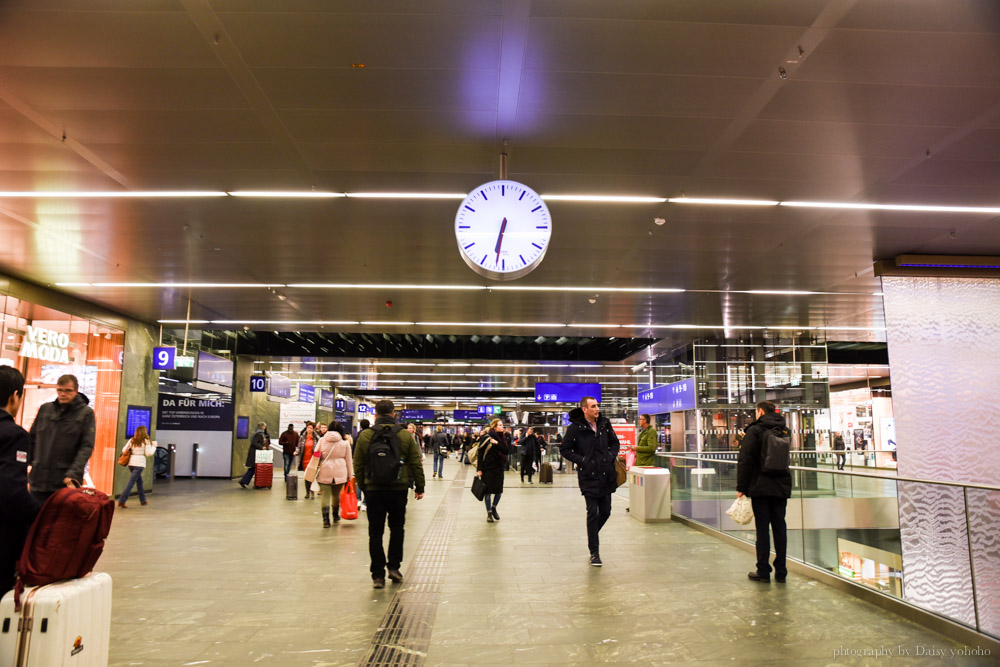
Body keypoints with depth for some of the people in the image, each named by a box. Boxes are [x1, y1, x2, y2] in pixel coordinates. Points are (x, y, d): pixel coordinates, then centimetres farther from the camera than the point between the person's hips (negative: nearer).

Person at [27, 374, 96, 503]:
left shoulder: (86, 413, -2)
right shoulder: (45, 409, 10)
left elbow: (87, 447, -9)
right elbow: (32, 438, 19)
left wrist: (73, 474, -18)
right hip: (38, 479, 4)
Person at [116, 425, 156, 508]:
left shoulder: (132, 440, 8)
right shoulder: (146, 441, -5)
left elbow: (124, 451, 6)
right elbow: (148, 453, -8)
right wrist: (154, 446, 7)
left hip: (131, 463, 6)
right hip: (140, 464, -6)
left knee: (139, 481, 18)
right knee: (131, 482, -5)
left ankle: (143, 500, 26)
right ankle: (122, 500, -13)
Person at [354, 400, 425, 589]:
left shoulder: (365, 436, -2)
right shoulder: (405, 435, -2)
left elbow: (358, 466, 2)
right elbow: (416, 464, 1)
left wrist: (363, 487, 14)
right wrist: (419, 487, 11)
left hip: (374, 491, 0)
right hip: (398, 490, 0)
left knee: (375, 532, 6)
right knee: (397, 528, 19)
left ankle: (378, 575, 7)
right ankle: (394, 567, 17)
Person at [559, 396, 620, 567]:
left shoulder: (604, 423, 6)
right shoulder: (575, 427, -8)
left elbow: (615, 443, 20)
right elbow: (564, 449, -3)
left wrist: (611, 456, 2)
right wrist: (582, 460, -10)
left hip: (606, 475, 5)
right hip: (588, 476, -5)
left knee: (605, 511, 10)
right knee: (593, 512, -5)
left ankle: (592, 535, 37)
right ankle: (594, 552, 5)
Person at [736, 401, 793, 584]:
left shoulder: (755, 430, -9)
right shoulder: (784, 432, 10)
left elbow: (745, 461, -12)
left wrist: (741, 487, -9)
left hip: (761, 487, -5)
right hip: (781, 487, 5)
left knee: (762, 528, 0)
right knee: (779, 527, 9)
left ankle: (763, 571, 5)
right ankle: (781, 572, 14)